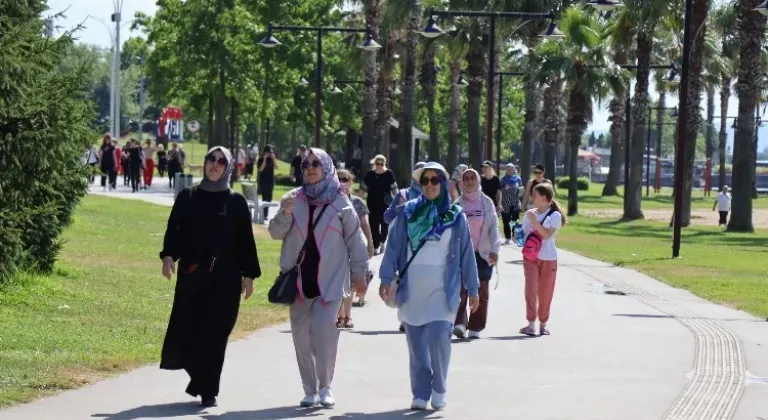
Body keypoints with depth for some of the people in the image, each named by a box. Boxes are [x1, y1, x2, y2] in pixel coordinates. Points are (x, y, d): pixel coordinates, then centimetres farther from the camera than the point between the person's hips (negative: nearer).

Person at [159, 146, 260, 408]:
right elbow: (174, 229, 3)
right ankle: (200, 378, 22)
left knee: (215, 333, -4)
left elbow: (245, 240, 5)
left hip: (224, 278, -1)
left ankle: (208, 390, 4)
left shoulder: (236, 202, 5)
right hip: (190, 275, 1)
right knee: (185, 330, -2)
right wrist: (168, 256, -14)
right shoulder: (187, 197, 9)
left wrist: (248, 274, 0)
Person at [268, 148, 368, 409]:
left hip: (330, 280, -3)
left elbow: (354, 239, 5)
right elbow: (276, 233, 4)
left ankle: (325, 386, -2)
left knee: (323, 330, -16)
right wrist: (284, 214, -15)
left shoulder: (340, 202, 0)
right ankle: (310, 391, 15)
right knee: (302, 337, 5)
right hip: (299, 280, 3)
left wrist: (359, 273, 5)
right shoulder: (293, 199, 6)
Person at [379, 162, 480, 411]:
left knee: (439, 338, -14)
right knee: (416, 344, 4)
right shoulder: (408, 213, 5)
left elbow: (466, 254, 6)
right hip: (411, 288, 2)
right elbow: (394, 246, 3)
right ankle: (420, 394, 13)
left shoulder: (455, 216, 4)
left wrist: (472, 289, 6)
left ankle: (439, 389, 5)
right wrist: (386, 278, -5)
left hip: (442, 289, -2)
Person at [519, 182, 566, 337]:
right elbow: (523, 233, 16)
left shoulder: (554, 215, -6)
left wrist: (535, 221, -24)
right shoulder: (529, 214, 7)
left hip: (548, 258, -3)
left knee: (545, 292, 5)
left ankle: (543, 324, 18)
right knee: (530, 289, -10)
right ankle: (531, 323, -11)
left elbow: (547, 234, -18)